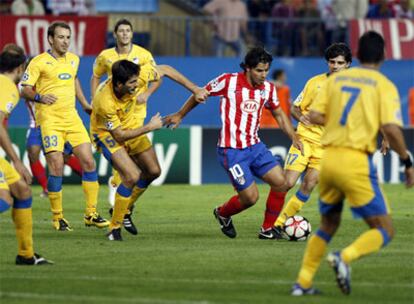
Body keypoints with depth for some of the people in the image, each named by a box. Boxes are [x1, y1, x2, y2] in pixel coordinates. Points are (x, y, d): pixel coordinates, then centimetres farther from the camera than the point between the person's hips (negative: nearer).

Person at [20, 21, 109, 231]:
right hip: (49, 119, -6)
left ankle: (91, 214, 10)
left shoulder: (73, 59, 12)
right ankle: (57, 217, 0)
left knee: (89, 162, 0)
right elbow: (25, 90, -9)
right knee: (56, 166, -13)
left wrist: (85, 104, 28)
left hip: (72, 118, 6)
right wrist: (40, 97, -28)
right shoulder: (39, 62, -7)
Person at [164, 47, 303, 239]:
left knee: (280, 182, -8)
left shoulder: (268, 88, 3)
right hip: (232, 150, -6)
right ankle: (222, 214, 24)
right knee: (251, 197, -8)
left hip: (255, 147, 6)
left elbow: (279, 114, 20)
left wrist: (294, 138, 8)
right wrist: (180, 115, 13)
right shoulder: (229, 81, -12)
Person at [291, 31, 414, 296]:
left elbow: (314, 117, 6)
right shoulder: (384, 85, -1)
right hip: (356, 162, -5)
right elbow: (391, 129, -11)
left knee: (328, 225, 24)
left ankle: (303, 282, 17)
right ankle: (345, 257, -24)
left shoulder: (336, 79, 12)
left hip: (328, 158, 5)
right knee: (384, 230, 2)